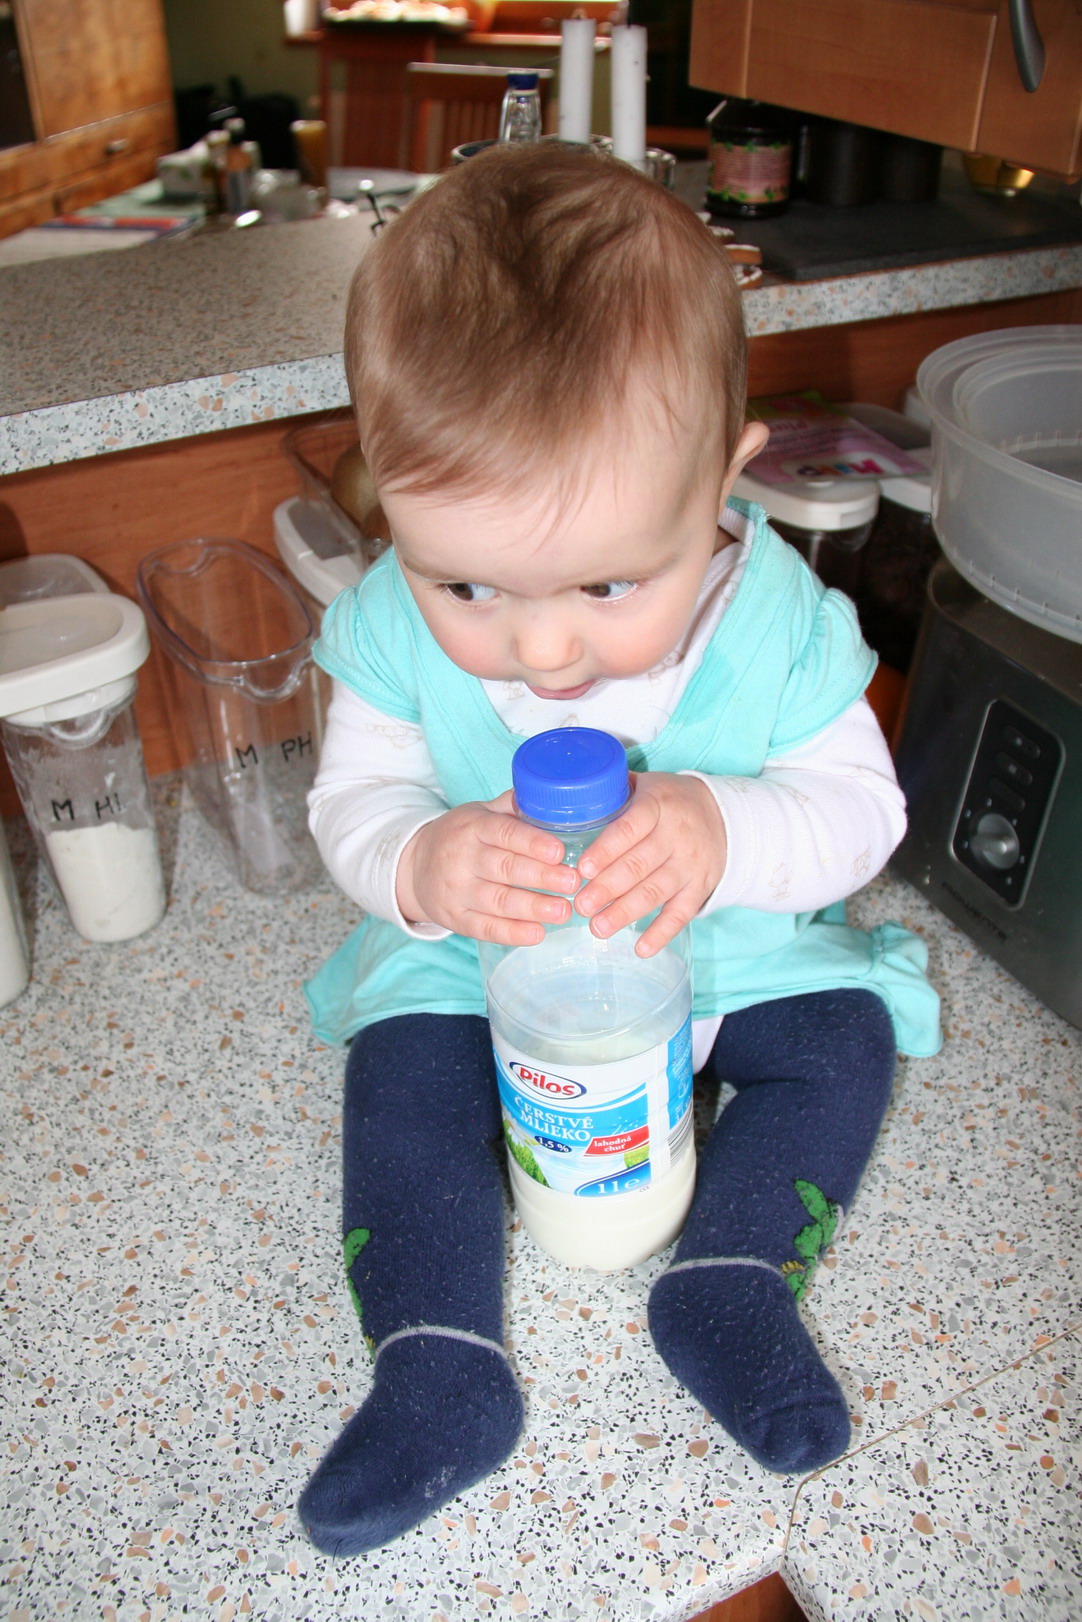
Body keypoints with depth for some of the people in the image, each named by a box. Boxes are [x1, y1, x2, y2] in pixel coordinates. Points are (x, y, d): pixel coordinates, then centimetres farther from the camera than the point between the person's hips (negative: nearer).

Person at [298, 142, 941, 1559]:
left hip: (732, 952, 1)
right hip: (477, 960, 0)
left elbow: (861, 807, -18)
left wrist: (729, 831, -41)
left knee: (844, 1039, -13)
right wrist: (419, 863, -38)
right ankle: (440, 1369, -7)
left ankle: (729, 1282, -4)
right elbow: (352, 801, -13)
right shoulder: (398, 623, -20)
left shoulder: (778, 617, -22)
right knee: (402, 1069, -17)